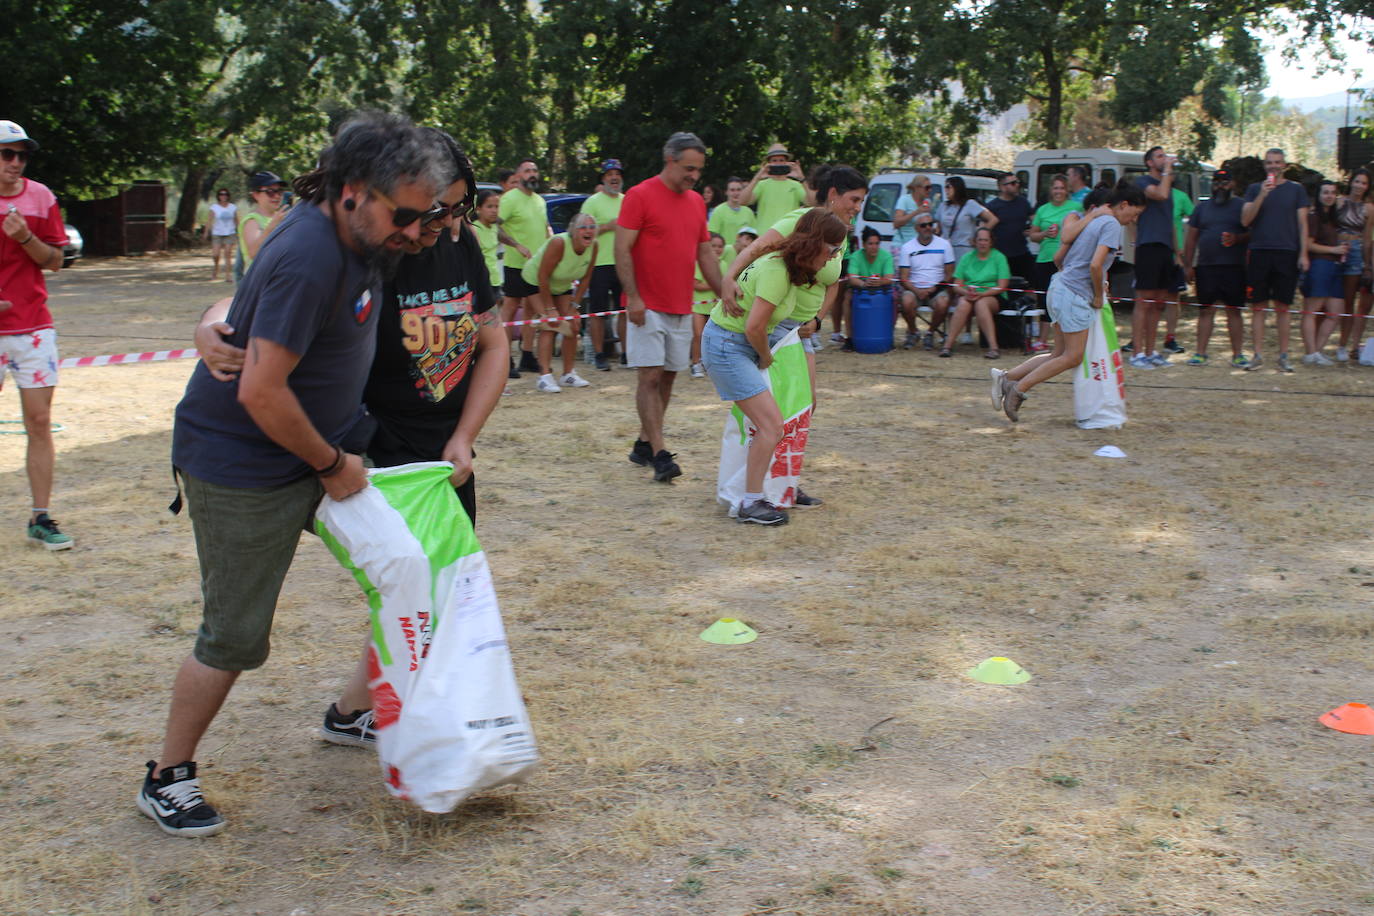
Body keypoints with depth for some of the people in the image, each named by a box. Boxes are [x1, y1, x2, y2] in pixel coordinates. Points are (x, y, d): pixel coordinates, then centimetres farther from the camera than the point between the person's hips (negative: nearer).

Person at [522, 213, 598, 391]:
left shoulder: (593, 246, -19)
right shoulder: (559, 243, -36)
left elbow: (585, 279, -7)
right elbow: (543, 276, -31)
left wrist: (574, 306, -8)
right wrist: (550, 308, -27)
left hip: (562, 286, 6)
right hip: (535, 282, -6)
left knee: (572, 326, 0)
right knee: (549, 326, -19)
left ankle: (569, 374, 11)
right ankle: (545, 376, -21)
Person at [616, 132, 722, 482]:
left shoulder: (696, 202, 13)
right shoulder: (639, 196, -8)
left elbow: (705, 253, 18)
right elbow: (622, 249, -11)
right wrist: (633, 297, -18)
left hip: (682, 308, 7)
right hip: (648, 307, -7)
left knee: (668, 376, 9)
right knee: (651, 376, -8)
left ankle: (644, 444, 20)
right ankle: (659, 454, -10)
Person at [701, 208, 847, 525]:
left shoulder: (787, 264, 5)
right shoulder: (776, 271, -24)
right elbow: (754, 327, -25)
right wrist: (766, 357, -3)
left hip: (741, 345, 10)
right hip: (727, 346, -10)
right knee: (772, 425, -13)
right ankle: (751, 503, -6)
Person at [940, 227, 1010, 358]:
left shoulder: (999, 257, 7)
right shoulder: (967, 257, 14)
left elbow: (1002, 286, -4)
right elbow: (956, 286, 8)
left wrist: (981, 294, -18)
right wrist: (966, 292, -16)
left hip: (992, 297, -2)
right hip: (968, 295, 2)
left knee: (981, 304, -36)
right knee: (964, 303, -33)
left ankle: (993, 347, -42)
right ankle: (948, 344, -38)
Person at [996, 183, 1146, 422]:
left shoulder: (1091, 219, 17)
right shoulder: (1111, 225, -11)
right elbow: (1095, 265, -22)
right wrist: (1099, 296, -7)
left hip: (1059, 286, 10)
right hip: (1075, 294, -10)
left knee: (1061, 355, 13)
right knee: (1072, 357, -3)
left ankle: (1006, 378, 8)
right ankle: (1017, 389, -4)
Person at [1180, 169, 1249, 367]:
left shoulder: (1241, 206, 8)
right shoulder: (1202, 208, 15)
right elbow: (1191, 237, 14)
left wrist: (1237, 238, -15)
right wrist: (1188, 265, 7)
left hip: (1234, 267, -2)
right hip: (1205, 267, 2)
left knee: (1234, 311, -1)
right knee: (1206, 311, 2)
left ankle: (1237, 354, 3)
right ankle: (1200, 353, 5)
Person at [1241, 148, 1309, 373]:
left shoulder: (1295, 190, 9)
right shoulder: (1254, 189, 10)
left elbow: (1302, 224, 8)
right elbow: (1245, 220, -1)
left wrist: (1303, 253, -1)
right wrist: (1262, 195, -12)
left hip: (1287, 253, 0)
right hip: (1259, 253, 0)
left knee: (1282, 308, 1)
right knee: (1257, 307, 0)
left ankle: (1283, 355, 7)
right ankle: (1258, 354, 5)